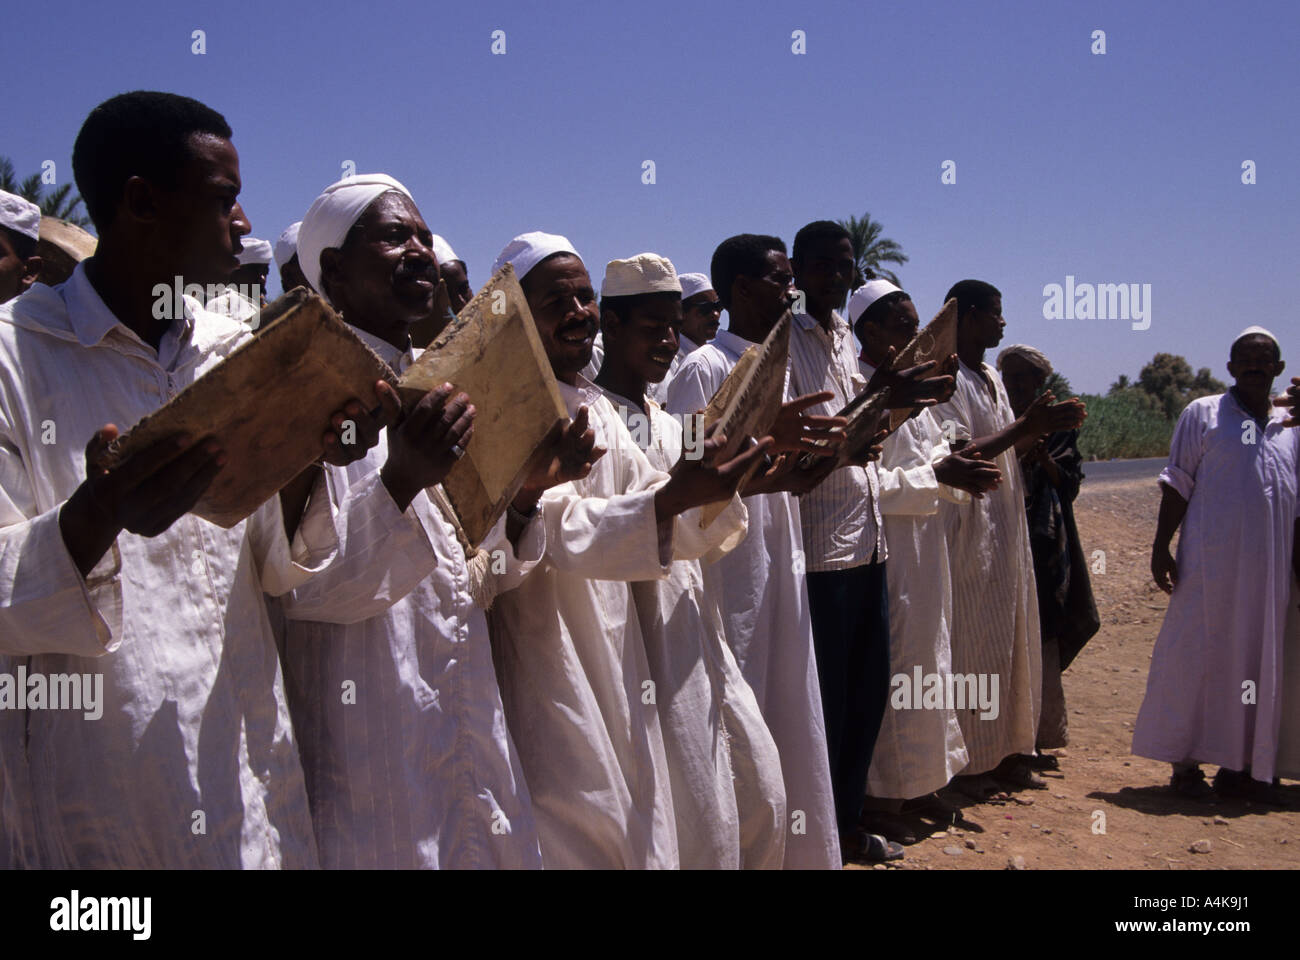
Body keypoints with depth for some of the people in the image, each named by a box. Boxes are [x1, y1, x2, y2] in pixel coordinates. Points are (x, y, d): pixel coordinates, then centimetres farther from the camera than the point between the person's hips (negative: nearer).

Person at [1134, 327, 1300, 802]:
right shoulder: (1203, 414, 1)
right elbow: (1177, 485, -2)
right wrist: (1160, 548, -8)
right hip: (1211, 561, -5)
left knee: (1258, 661, 8)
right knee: (1198, 654, -2)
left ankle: (1237, 766, 18)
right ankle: (1184, 763, 8)